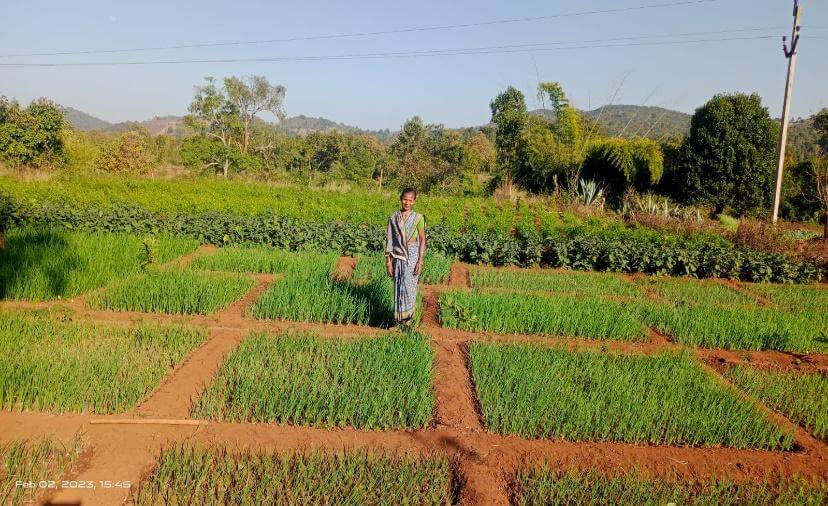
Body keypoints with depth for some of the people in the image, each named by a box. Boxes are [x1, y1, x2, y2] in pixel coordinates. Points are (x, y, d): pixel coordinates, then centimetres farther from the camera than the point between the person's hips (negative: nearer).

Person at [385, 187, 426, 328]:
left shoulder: (418, 218, 0)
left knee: (409, 287, -6)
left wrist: (420, 261, -7)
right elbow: (390, 240, 7)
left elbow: (422, 240, 0)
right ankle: (399, 320, 12)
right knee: (398, 288, 3)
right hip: (398, 256, 2)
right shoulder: (393, 218, 5)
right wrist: (388, 261, 3)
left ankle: (407, 320, 4)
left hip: (413, 256, -2)